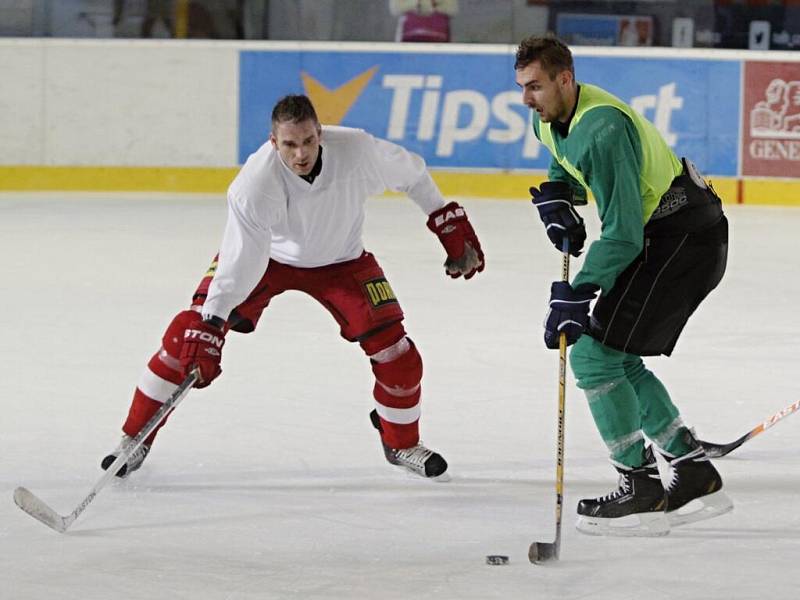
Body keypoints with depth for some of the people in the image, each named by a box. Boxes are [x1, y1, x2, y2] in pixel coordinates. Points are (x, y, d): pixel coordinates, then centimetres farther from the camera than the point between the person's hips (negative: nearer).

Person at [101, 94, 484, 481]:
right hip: (264, 254, -2)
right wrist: (207, 331, -38)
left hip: (339, 262, 2)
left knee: (394, 352, -8)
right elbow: (239, 264, -33)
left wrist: (451, 223, -4)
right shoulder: (255, 184, -36)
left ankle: (402, 443, 21)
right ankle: (136, 437, 1)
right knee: (190, 332, -14)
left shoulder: (357, 150, -30)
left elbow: (409, 173, -9)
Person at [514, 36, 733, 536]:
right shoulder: (551, 119, 3)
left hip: (685, 239, -10)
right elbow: (567, 164, 27)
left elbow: (622, 234, -29)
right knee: (618, 360, 15)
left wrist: (577, 295, -33)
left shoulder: (603, 130, -27)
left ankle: (641, 490, -9)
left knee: (593, 353, -13)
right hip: (661, 235, 10)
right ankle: (697, 475, 20)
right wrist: (556, 198, 5)